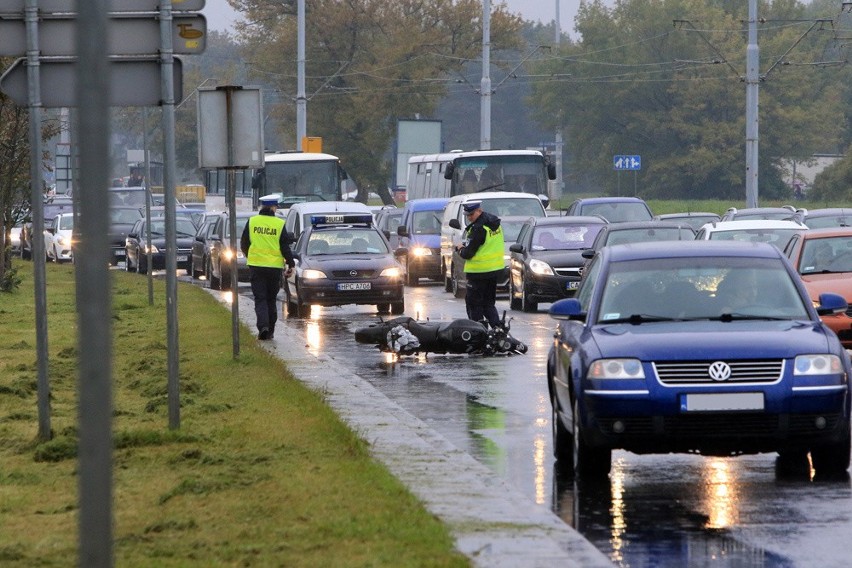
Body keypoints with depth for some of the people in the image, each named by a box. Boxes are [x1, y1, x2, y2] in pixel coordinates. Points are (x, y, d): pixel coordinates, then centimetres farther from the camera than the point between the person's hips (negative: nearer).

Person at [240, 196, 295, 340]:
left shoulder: (252, 222, 0)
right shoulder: (279, 224, -4)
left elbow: (244, 244, 7)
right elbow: (285, 247, -3)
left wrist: (249, 257, 25)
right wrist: (291, 264, 8)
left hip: (256, 266, 0)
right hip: (274, 266, 0)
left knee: (260, 298, 2)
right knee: (271, 299, 12)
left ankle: (263, 326, -18)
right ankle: (270, 330, 14)